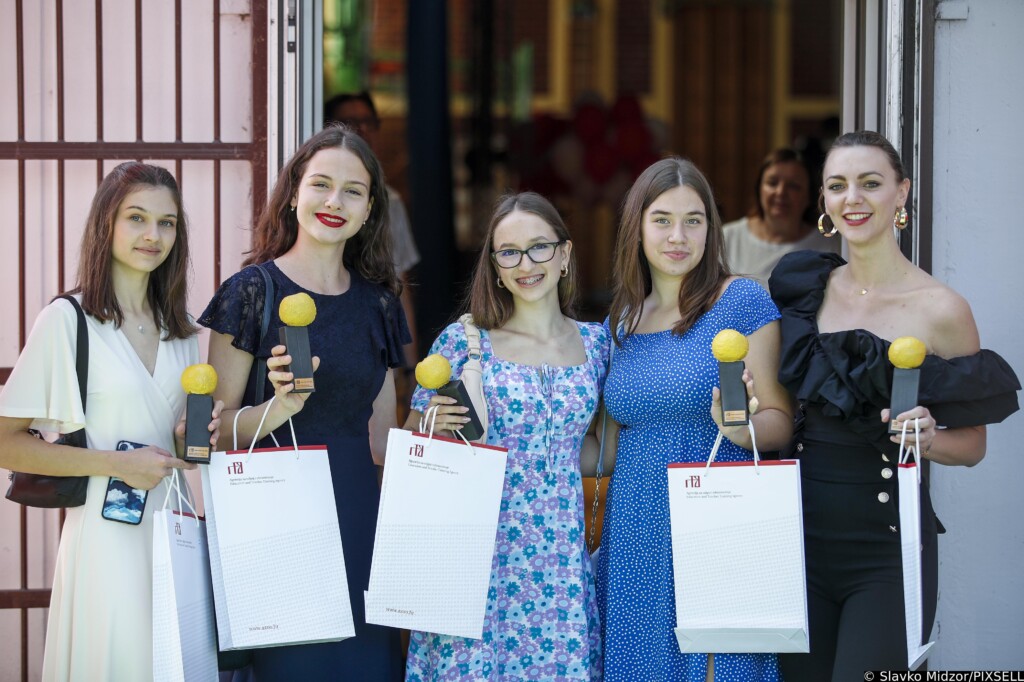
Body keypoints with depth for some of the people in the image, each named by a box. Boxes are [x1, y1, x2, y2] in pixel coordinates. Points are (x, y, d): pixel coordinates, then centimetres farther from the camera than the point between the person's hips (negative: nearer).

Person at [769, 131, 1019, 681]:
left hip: (886, 547, -4)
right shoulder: (808, 289, 6)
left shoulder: (941, 309, -7)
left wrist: (928, 438, -19)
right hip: (803, 533, 4)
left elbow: (972, 444, 1)